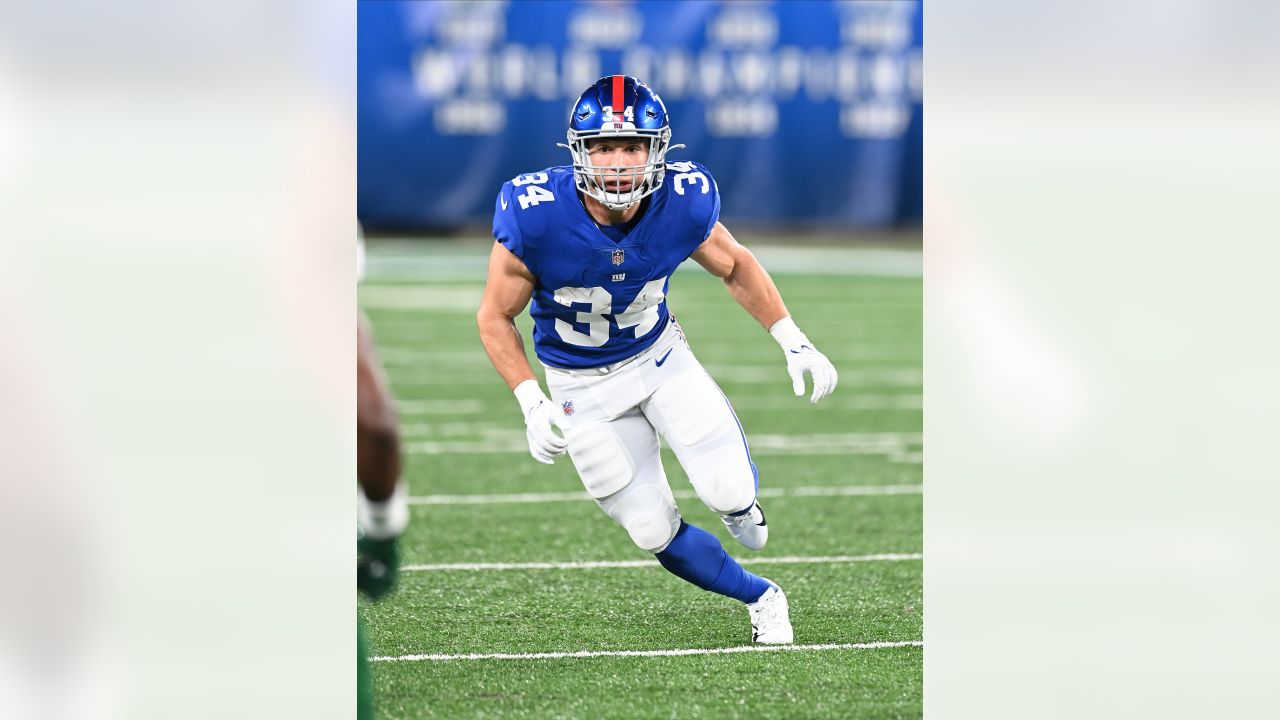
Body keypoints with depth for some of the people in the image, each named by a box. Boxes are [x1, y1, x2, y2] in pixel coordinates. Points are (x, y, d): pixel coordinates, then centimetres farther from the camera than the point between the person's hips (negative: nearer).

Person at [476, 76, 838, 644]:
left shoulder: (684, 203, -23)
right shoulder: (535, 218, -30)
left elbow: (735, 266, 0)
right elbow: (495, 318, -14)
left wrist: (792, 341, -6)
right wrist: (531, 404, -24)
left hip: (660, 356, 1)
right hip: (583, 385, -1)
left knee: (730, 492, -14)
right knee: (655, 532, 0)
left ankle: (738, 499, 25)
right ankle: (760, 598, 26)